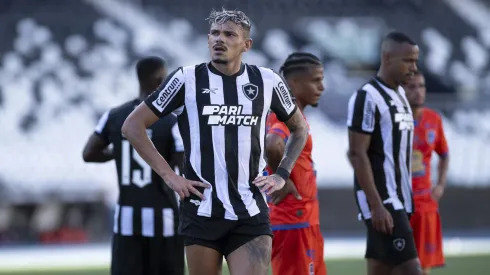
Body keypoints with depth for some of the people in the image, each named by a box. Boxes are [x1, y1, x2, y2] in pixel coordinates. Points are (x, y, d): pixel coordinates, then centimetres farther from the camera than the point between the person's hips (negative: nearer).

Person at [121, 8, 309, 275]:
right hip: (202, 210, -1)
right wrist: (169, 176, -5)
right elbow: (132, 126, 1)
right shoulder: (187, 79, -1)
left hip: (251, 214, 1)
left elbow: (299, 127, 24)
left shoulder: (266, 81, 7)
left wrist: (281, 174, 11)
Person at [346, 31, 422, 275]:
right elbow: (357, 154, -16)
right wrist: (376, 206, -20)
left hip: (399, 200, 9)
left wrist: (406, 199, 16)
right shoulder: (367, 97, -12)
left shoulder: (400, 95, 15)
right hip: (382, 201, -9)